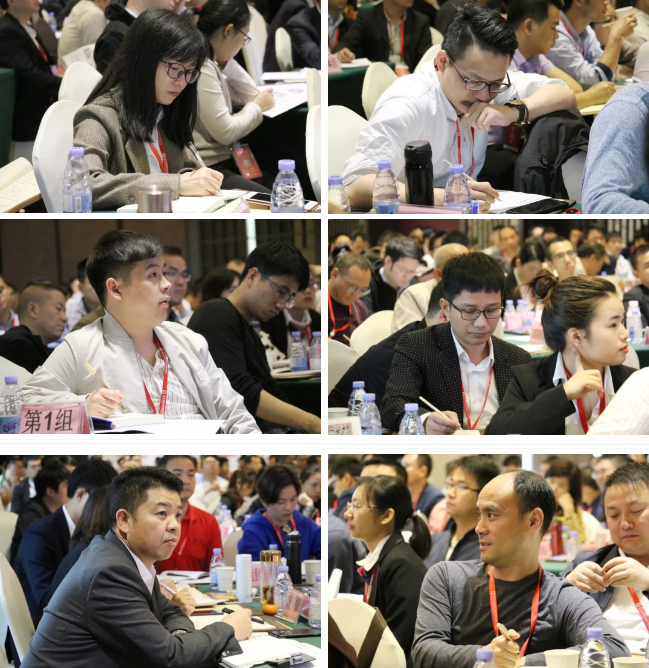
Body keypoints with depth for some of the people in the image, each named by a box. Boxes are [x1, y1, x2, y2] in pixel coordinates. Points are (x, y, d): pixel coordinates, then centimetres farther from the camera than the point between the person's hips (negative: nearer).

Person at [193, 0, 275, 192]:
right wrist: (257, 107, -4)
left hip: (221, 161, 10)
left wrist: (227, 61, 9)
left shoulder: (211, 63, 10)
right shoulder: (199, 68, -20)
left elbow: (250, 95, 19)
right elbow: (226, 132, -21)